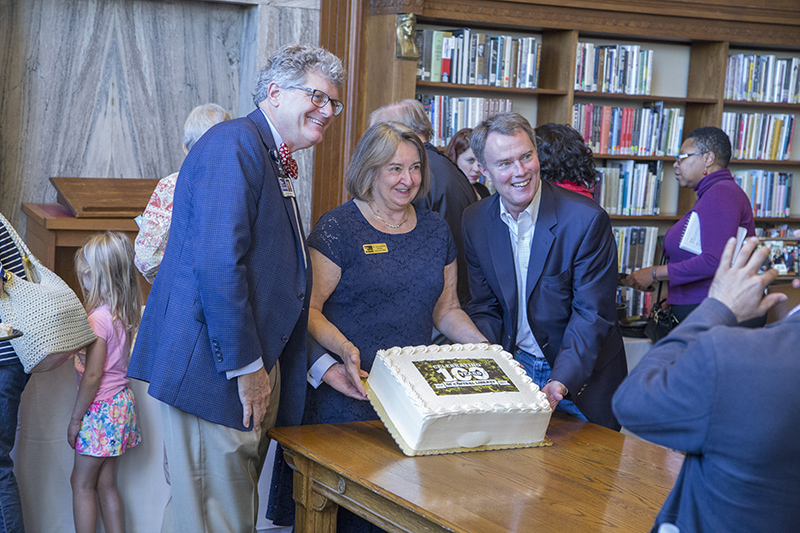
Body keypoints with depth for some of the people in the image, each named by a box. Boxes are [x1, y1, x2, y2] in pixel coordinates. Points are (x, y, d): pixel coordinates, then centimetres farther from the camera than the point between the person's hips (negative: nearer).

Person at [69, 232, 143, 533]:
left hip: (101, 408, -8)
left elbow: (92, 376, -19)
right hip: (121, 402, 8)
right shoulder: (124, 314, 4)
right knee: (106, 484, 15)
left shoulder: (98, 319, -20)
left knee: (81, 483, 4)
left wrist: (75, 418, -11)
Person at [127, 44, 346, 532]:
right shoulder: (235, 144, -13)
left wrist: (321, 363, 15)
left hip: (252, 365, 10)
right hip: (212, 366, -10)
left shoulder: (274, 162, 19)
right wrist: (246, 366, -19)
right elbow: (218, 262, -23)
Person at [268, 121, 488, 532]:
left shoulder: (435, 229, 13)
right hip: (349, 393, -4)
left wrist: (488, 350, 3)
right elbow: (309, 309, -8)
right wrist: (344, 349, -25)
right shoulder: (337, 229, -4)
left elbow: (446, 309, 19)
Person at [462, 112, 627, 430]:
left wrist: (559, 383, -31)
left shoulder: (587, 219, -19)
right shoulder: (475, 221, -3)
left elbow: (591, 315, -19)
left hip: (581, 376, -3)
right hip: (513, 367, 4)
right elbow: (485, 307, 3)